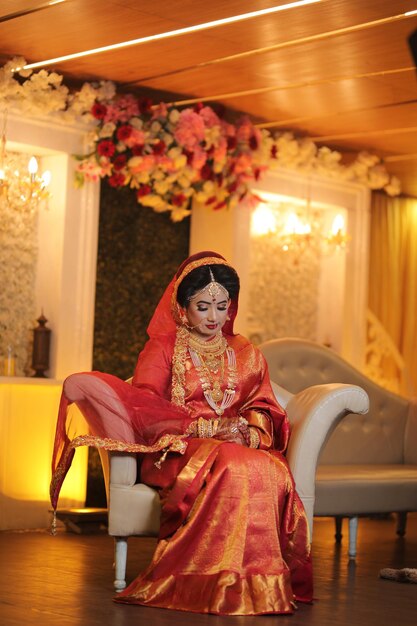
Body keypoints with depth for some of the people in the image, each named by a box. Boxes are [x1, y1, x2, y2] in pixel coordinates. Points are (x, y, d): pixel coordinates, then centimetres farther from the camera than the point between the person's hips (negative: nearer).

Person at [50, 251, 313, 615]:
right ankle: (223, 583, -38)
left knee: (273, 472, -36)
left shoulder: (247, 355, 26)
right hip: (179, 450, -3)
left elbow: (263, 409, 16)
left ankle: (263, 583, -32)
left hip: (239, 446, 3)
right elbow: (143, 406, 0)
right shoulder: (163, 347, 14)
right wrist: (202, 427, -14)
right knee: (234, 468, -40)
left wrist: (249, 430, -10)